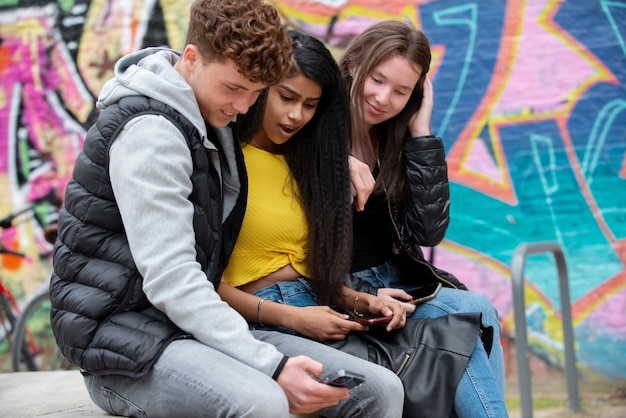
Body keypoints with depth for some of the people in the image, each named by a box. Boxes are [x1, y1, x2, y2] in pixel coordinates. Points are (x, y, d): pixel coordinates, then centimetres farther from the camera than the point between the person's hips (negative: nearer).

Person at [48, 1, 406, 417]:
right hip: (126, 331, -8)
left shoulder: (216, 124, 13)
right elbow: (169, 280, -22)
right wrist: (271, 366, -27)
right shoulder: (150, 130, -14)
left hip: (195, 323, 9)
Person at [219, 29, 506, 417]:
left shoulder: (299, 163, 20)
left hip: (316, 310, 7)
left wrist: (361, 302, 1)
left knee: (455, 335, -15)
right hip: (261, 323, -7)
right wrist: (290, 317, -16)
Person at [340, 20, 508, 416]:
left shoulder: (399, 140, 5)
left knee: (479, 312, -21)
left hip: (395, 280, 5)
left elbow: (428, 232, -5)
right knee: (475, 312, -21)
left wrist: (421, 133, -7)